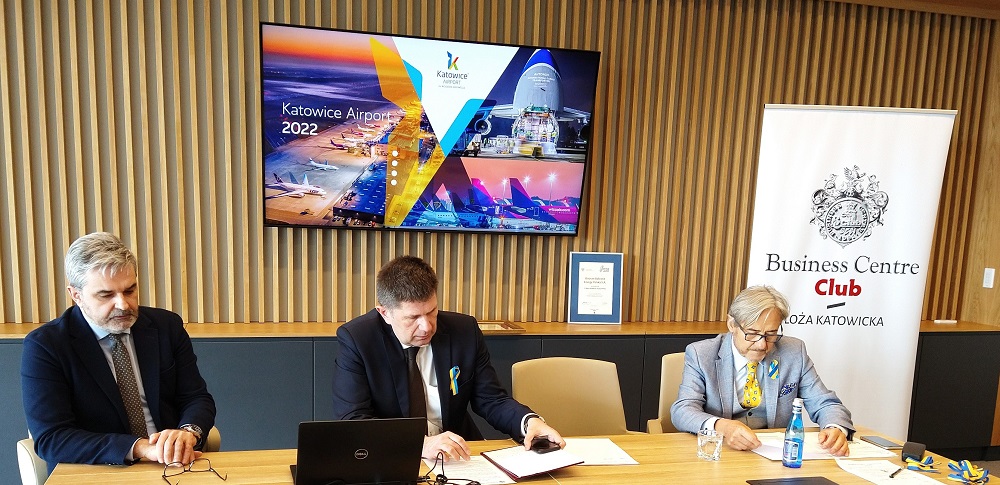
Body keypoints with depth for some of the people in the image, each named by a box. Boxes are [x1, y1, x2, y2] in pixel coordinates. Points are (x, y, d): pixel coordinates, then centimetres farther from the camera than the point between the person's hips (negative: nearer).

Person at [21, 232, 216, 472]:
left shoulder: (167, 326, 4)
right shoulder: (43, 346, -4)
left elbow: (197, 399, 5)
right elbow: (50, 439, -12)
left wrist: (188, 431, -18)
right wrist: (139, 448, -24)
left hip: (173, 471, 2)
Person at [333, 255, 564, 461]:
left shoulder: (465, 331, -5)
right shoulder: (355, 339, -12)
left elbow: (491, 400, 3)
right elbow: (352, 420, -19)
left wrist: (529, 420, -18)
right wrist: (420, 443, -32)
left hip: (457, 457, 3)